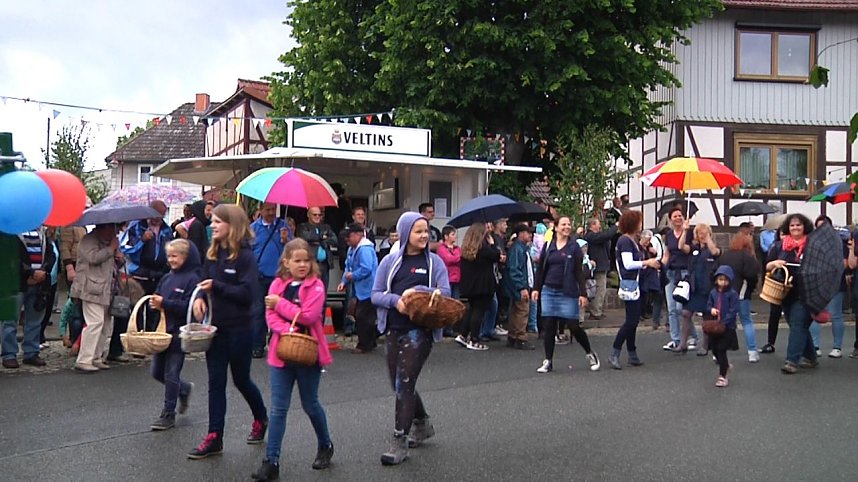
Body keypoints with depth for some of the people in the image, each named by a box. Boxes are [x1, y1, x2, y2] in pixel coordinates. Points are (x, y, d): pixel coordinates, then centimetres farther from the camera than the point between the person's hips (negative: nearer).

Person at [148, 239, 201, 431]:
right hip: (162, 330, 7)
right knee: (157, 372, 14)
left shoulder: (192, 280, -11)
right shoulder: (166, 278, 11)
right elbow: (157, 297, 14)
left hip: (179, 334, -7)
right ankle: (184, 388, 38)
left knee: (171, 374, 0)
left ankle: (168, 414, 11)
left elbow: (188, 307, -19)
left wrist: (164, 303, -23)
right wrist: (154, 303, -9)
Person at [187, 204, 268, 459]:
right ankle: (214, 438, 12)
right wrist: (199, 297, -10)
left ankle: (261, 419, 36)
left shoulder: (245, 256, -14)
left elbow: (247, 293, -21)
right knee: (215, 382, 7)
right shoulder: (212, 253, 5)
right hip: (215, 326, 6)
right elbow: (204, 281, 11)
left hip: (239, 328, -6)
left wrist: (216, 286, -21)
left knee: (241, 379, 10)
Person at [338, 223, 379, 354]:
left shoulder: (365, 249, -19)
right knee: (359, 316, 14)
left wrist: (352, 275, -15)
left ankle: (365, 345, 6)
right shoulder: (352, 248, 11)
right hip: (359, 290, 10)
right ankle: (369, 343, 25)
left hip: (367, 290, -10)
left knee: (363, 317, -4)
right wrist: (344, 282, 3)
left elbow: (366, 269, -27)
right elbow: (348, 267, 17)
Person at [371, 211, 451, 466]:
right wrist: (396, 300, -14)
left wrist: (417, 290, -19)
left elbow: (445, 293, -6)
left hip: (420, 330, -4)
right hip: (394, 329, 4)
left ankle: (400, 442, -1)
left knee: (404, 384, -9)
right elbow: (376, 294, 4)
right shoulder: (390, 261, 6)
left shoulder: (434, 261, 0)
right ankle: (422, 424, 38)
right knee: (399, 384, 14)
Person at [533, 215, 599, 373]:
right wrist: (536, 288, 4)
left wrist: (583, 293, -9)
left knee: (574, 326, -3)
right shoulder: (548, 246, 7)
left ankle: (590, 354, 19)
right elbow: (540, 269, 10)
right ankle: (548, 361, 10)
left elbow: (579, 272, -4)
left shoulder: (574, 247, -1)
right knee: (549, 326, 2)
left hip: (568, 293, -3)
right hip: (549, 291, 3)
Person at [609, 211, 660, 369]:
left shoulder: (633, 241, 17)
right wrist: (646, 262, -12)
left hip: (637, 284, 10)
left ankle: (632, 355, 19)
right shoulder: (625, 241, -13)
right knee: (631, 321, -10)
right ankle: (614, 354, -7)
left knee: (633, 321, 12)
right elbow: (628, 264, -20)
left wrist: (649, 264, 7)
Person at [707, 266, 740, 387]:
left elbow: (733, 311, -15)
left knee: (721, 350, -3)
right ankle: (726, 365, 41)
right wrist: (711, 309, -10)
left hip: (727, 327, -5)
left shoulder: (732, 294, -11)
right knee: (715, 350, 12)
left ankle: (722, 376, 9)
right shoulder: (713, 292, 5)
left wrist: (723, 322, -22)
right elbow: (708, 305, 14)